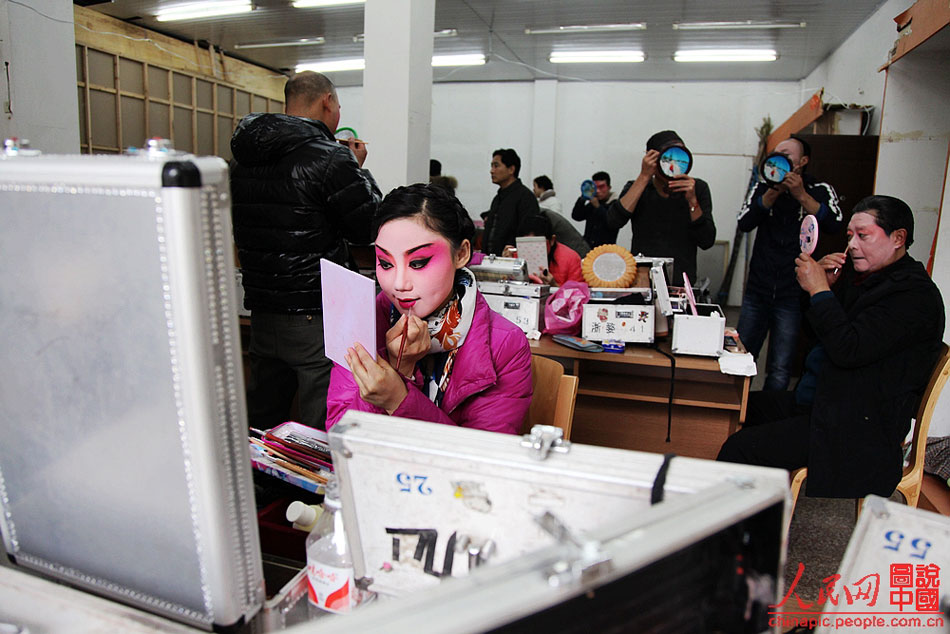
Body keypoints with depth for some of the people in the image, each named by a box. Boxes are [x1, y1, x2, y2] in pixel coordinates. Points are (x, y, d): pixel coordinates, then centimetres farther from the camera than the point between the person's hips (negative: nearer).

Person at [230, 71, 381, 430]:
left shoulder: (242, 159, 8)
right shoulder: (330, 158, -15)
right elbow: (368, 228, -8)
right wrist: (357, 168, 7)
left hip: (260, 311, 8)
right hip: (314, 319, -7)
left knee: (262, 422, 20)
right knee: (323, 436, 1)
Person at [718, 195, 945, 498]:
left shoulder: (916, 294, -16)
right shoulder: (860, 274, 11)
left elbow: (848, 350, -27)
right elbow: (817, 329, 17)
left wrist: (819, 290, -19)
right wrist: (825, 284, 1)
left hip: (857, 427, -10)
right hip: (817, 399, 10)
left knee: (739, 449, -23)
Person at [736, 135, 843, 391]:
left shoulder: (820, 190, 5)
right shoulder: (763, 189, 9)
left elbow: (835, 224, -13)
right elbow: (744, 223, -7)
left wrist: (801, 195, -20)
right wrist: (773, 193, -17)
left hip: (792, 296, -2)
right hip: (757, 292, 2)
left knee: (779, 371, 0)